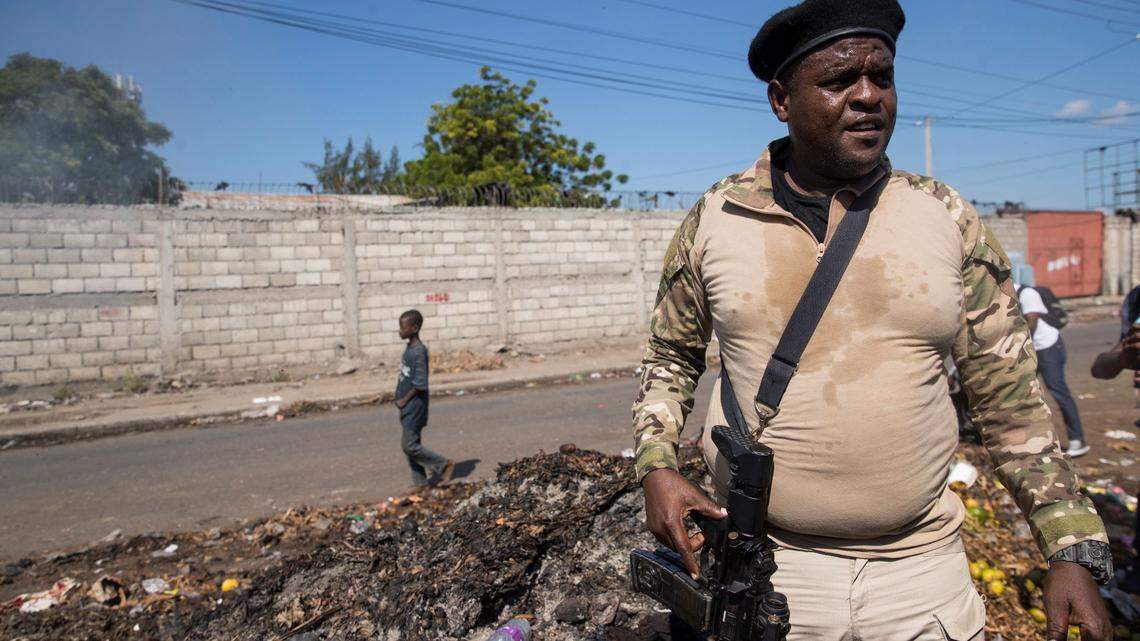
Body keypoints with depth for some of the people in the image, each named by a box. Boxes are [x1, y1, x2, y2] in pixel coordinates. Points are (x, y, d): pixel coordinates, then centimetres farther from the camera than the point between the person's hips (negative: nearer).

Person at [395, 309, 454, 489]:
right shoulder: (409, 348, 8)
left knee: (409, 445, -5)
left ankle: (444, 464, 8)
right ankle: (420, 482, 22)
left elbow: (420, 384, -22)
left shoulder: (419, 352, -20)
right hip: (407, 406, 9)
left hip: (414, 405, -9)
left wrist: (405, 400, -13)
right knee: (409, 443, 13)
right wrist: (401, 399, 11)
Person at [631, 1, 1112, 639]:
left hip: (922, 566, 2)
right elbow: (672, 354, 8)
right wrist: (656, 466, -6)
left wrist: (1076, 550, -3)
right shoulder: (714, 219, -3)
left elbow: (1010, 395, 2)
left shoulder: (948, 219, -2)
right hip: (761, 562, 0)